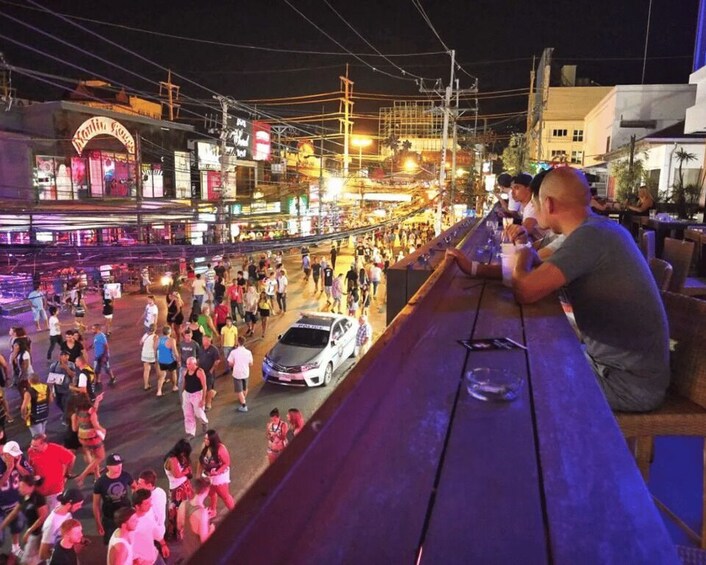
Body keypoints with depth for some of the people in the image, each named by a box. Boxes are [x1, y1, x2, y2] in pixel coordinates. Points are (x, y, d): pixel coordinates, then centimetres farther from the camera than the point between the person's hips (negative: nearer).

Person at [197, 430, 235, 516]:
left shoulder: (221, 449, -32)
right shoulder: (204, 447, -16)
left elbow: (227, 463, -22)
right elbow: (201, 461, -2)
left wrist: (216, 472, -28)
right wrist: (198, 474, 2)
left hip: (220, 476, -5)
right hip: (208, 475, 5)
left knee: (224, 495, 13)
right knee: (211, 494, 26)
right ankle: (212, 511, 50)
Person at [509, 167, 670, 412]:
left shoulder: (590, 236, -24)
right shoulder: (601, 228, 6)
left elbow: (525, 291, -31)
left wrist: (524, 257, -11)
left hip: (630, 382, -8)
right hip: (628, 365, 8)